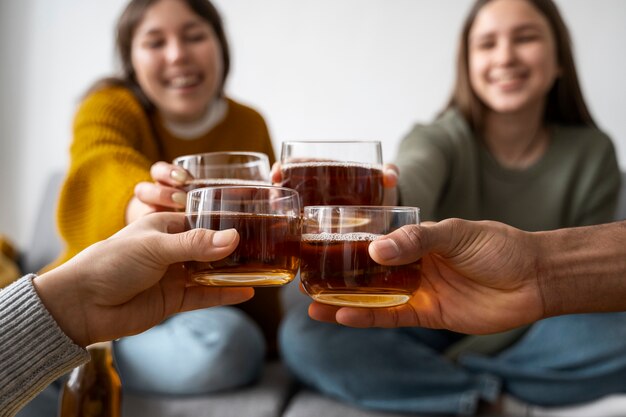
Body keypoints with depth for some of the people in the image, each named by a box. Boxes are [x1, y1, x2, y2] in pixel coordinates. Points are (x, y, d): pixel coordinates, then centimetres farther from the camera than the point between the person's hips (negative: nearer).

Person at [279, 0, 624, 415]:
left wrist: (462, 355, -14)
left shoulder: (592, 153, -5)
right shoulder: (440, 139, -11)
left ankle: (428, 374, -17)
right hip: (432, 328, -1)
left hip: (534, 336, 1)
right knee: (304, 333, -26)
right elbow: (409, 190, -37)